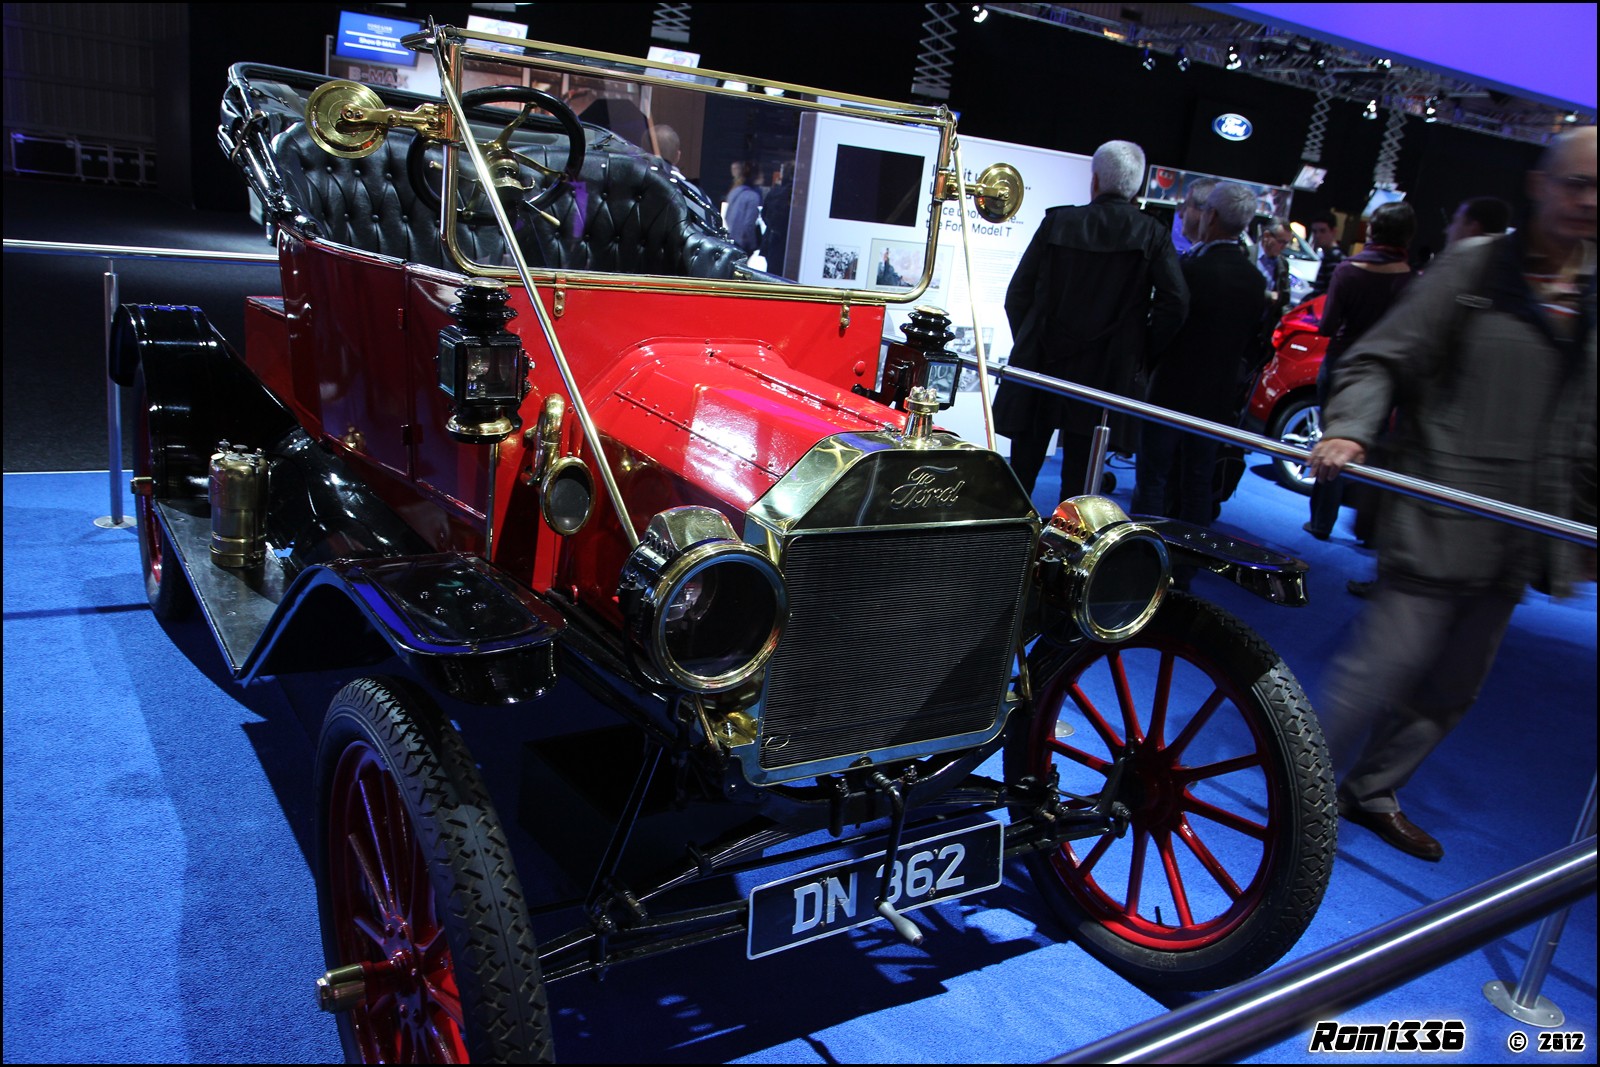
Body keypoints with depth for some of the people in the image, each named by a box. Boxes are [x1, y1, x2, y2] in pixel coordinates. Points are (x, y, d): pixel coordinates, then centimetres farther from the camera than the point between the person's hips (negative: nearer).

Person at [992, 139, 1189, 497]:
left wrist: (1028, 342, 11)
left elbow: (1018, 294, -1)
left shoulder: (1056, 222, 0)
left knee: (1023, 466, 11)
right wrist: (1140, 352, 2)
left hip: (1041, 363, 1)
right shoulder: (1153, 235, -1)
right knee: (1079, 474, 6)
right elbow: (1176, 303, -10)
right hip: (1106, 374, 0)